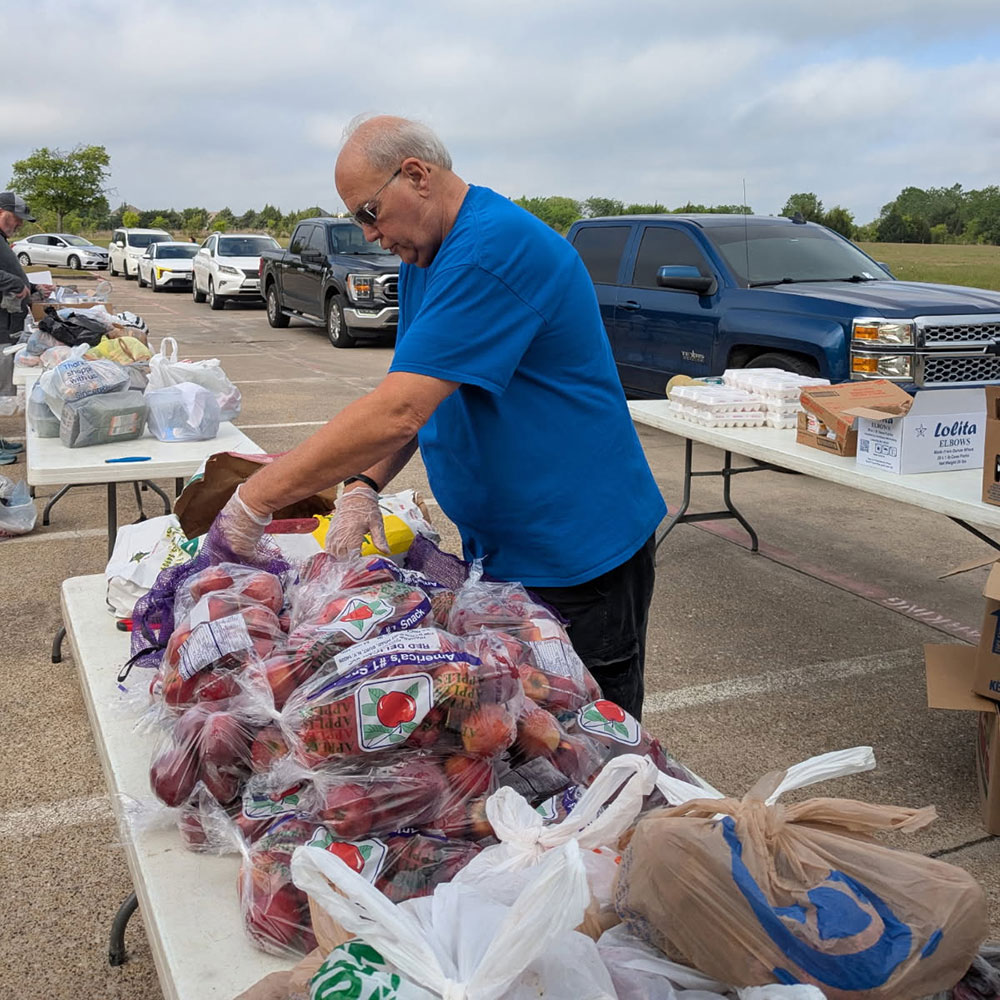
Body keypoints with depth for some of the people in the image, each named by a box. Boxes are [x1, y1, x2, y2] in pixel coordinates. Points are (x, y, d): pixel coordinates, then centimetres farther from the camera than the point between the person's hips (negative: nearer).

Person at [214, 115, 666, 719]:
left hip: (578, 554, -9)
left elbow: (397, 413, -30)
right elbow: (413, 401, 9)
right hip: (496, 549, 9)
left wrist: (256, 499, -24)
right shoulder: (425, 254, 10)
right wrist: (364, 486, -9)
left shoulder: (490, 250, -24)